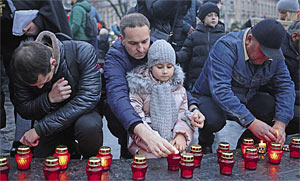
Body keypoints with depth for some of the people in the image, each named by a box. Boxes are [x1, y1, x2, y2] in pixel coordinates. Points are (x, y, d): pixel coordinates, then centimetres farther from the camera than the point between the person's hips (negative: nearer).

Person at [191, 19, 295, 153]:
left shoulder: (275, 56, -7)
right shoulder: (226, 47, -27)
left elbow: (285, 86, -6)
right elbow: (220, 89, -37)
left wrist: (281, 124, -22)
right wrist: (251, 122, -42)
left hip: (246, 99, 6)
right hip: (211, 97, -5)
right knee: (212, 120, -37)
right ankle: (205, 142, 0)